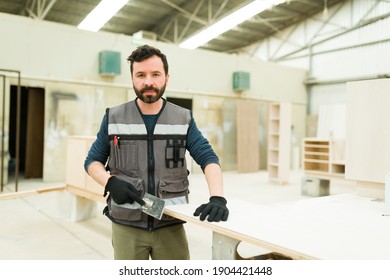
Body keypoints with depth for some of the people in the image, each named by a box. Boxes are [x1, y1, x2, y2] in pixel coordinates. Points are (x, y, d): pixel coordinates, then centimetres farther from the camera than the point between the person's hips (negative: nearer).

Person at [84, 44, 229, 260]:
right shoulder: (114, 118, 3)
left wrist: (217, 197, -23)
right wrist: (110, 182, -12)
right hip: (126, 225, 0)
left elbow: (208, 158, -5)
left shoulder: (184, 119, 2)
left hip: (171, 225, 0)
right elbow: (92, 161, 9)